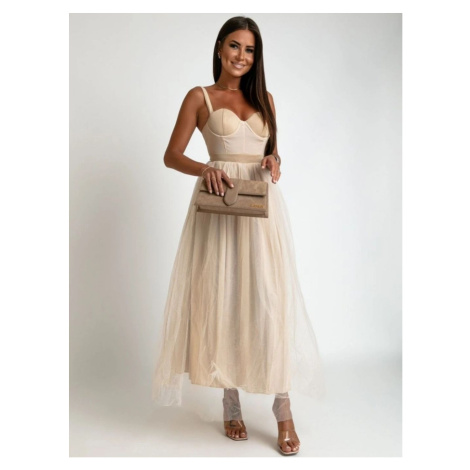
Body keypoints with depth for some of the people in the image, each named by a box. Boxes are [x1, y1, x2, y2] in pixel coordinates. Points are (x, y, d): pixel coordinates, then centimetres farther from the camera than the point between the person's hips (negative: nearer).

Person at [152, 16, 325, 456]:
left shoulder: (264, 98, 16)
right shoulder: (200, 97, 6)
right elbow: (172, 156, 3)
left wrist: (274, 162, -3)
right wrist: (205, 168, -17)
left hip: (262, 207, 2)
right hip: (220, 205, -2)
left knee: (271, 299, -4)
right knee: (223, 299, 1)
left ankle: (283, 410, 4)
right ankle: (231, 403, 16)